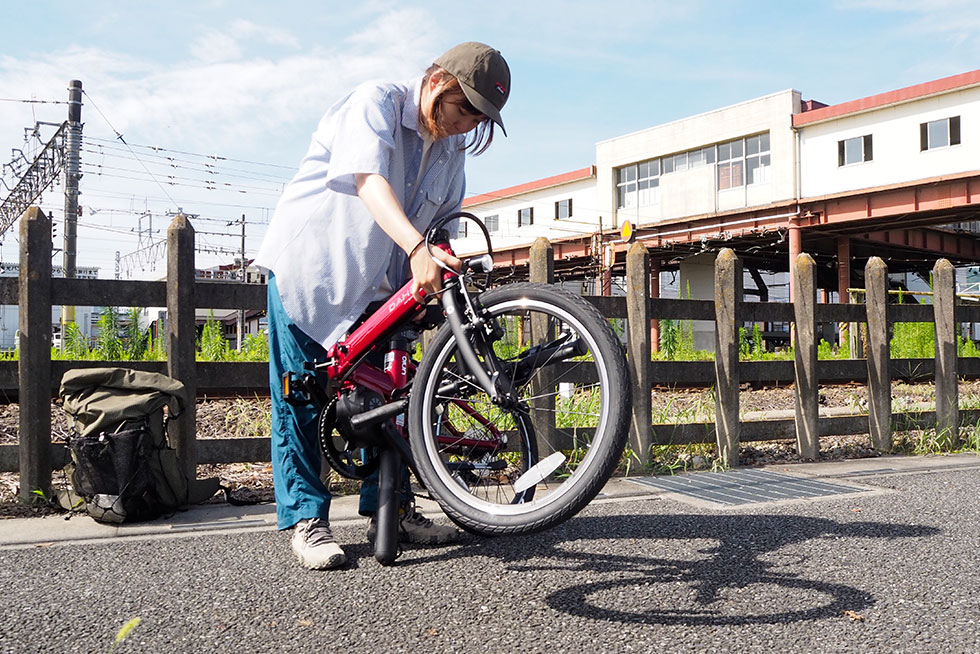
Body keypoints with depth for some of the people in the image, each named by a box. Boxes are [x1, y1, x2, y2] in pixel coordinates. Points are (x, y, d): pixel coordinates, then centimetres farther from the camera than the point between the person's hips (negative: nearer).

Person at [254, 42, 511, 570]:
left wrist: (437, 281, -4)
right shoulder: (375, 101, -17)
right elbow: (369, 179, -36)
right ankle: (305, 518, 5)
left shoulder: (451, 151, 4)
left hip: (372, 282, 6)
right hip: (306, 265, -6)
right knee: (298, 396, -3)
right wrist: (417, 248, -51)